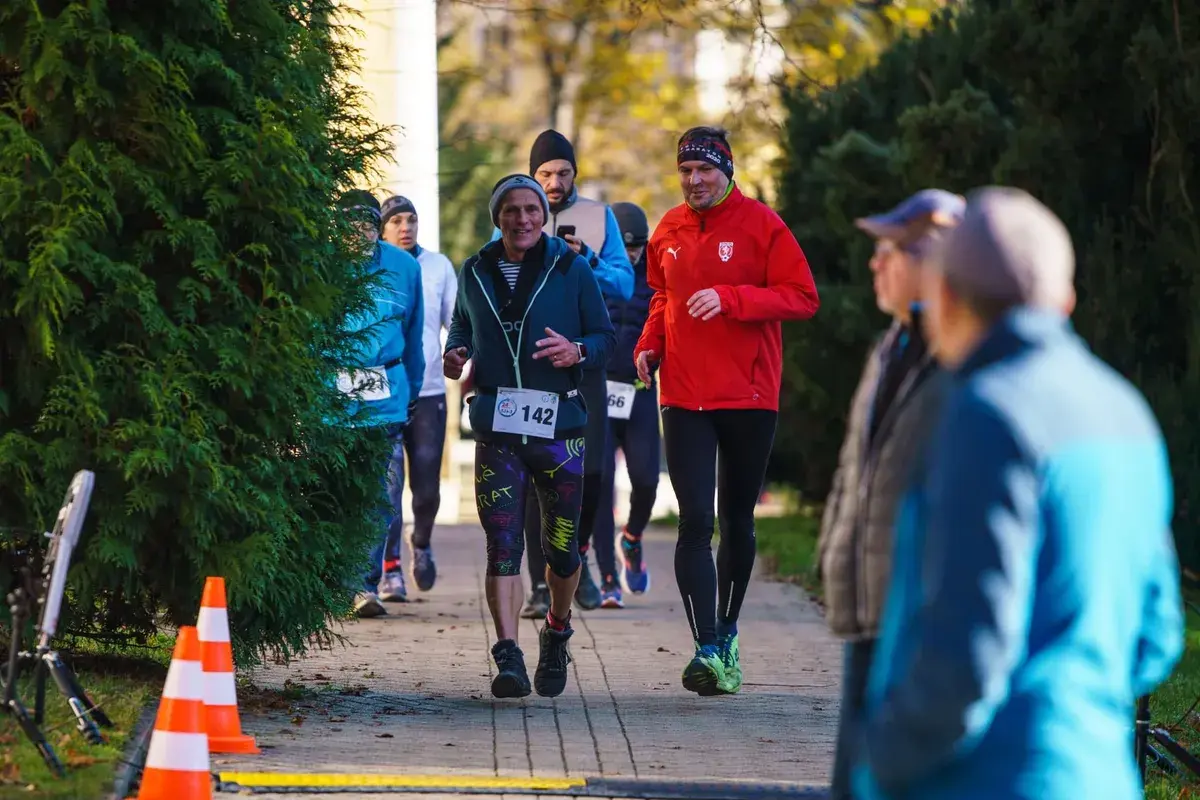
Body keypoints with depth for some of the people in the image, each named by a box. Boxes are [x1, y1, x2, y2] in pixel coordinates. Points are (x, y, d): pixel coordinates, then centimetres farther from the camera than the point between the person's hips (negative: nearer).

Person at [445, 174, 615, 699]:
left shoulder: (571, 270, 3)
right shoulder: (476, 272, 10)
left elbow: (606, 335, 6)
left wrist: (577, 350, -15)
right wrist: (455, 351, 4)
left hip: (559, 425, -1)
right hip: (496, 429, 1)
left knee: (562, 548, 5)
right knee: (502, 547, -10)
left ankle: (556, 635, 32)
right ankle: (508, 659, -15)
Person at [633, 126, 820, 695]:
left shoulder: (761, 225, -5)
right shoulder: (668, 232, 8)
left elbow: (802, 297, -9)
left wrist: (730, 299, -20)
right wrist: (649, 345, 6)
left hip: (750, 394, -2)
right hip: (684, 397, 2)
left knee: (738, 521, 11)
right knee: (695, 521, -10)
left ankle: (727, 635, 28)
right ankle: (707, 649, -15)